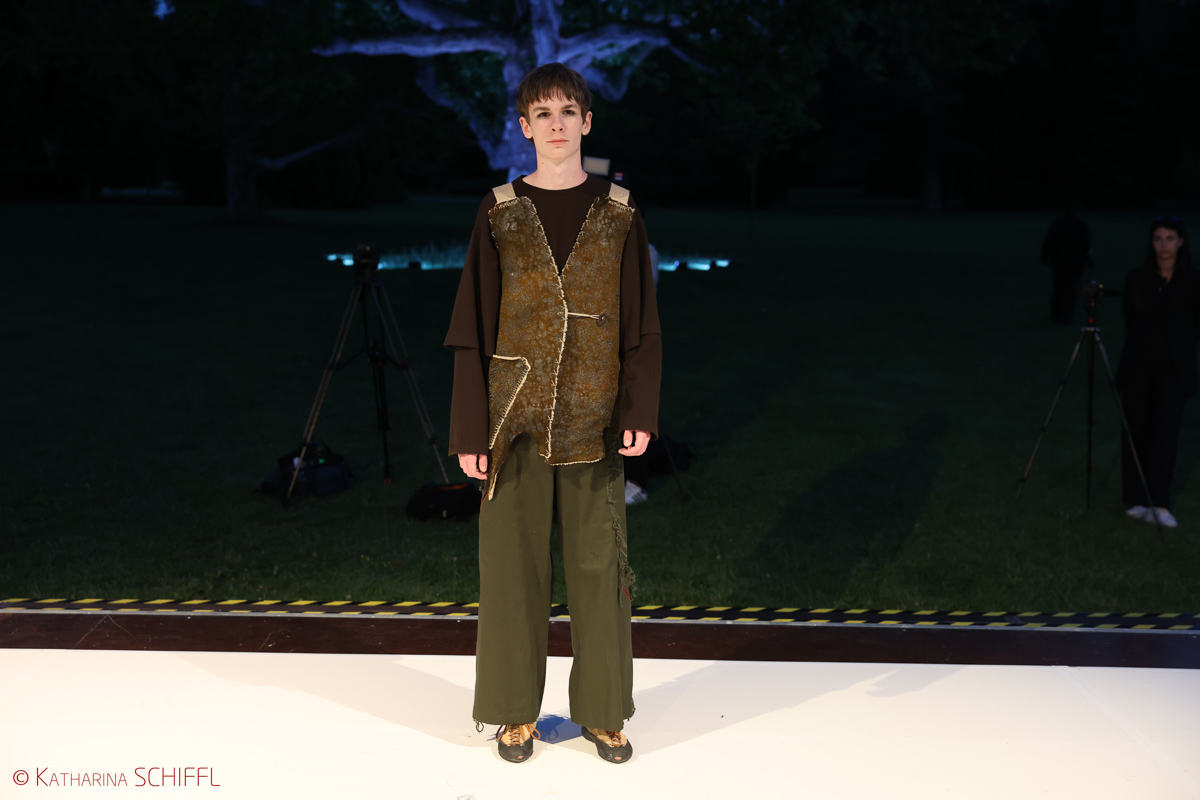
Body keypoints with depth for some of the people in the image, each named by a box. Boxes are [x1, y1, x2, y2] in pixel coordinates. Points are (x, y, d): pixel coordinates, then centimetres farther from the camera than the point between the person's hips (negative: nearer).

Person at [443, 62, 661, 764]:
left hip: (593, 417, 0)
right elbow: (476, 327, 1)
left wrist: (640, 412, -9)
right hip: (516, 415, 0)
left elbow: (641, 323, 2)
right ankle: (518, 709, 23)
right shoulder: (500, 215, 2)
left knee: (599, 562, 7)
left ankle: (603, 709, 23)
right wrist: (471, 430, -4)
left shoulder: (619, 214, 3)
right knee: (514, 561, 7)